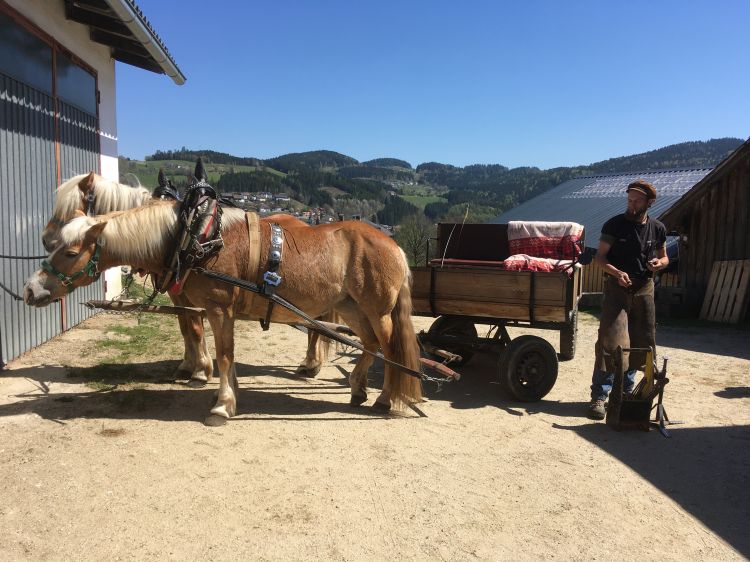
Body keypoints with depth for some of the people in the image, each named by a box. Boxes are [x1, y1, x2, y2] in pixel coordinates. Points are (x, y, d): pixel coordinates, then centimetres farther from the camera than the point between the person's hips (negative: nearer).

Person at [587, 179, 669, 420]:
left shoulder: (657, 229, 6)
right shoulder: (614, 225, -5)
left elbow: (664, 257, 18)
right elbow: (600, 257, -5)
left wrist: (659, 263, -7)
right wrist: (617, 272, -23)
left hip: (644, 289, 5)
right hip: (617, 288, -4)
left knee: (641, 344, 11)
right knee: (611, 343, -11)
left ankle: (625, 391, 27)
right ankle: (599, 396, -6)